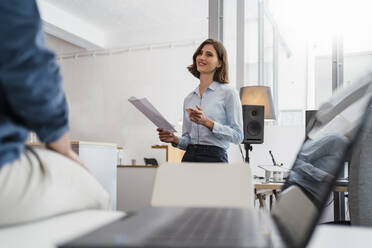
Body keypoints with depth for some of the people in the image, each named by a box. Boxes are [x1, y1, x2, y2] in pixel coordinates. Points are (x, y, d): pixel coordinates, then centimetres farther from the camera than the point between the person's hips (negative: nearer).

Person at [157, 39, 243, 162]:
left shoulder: (228, 93, -3)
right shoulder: (189, 98, 13)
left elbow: (238, 135, -9)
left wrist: (207, 122, -18)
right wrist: (174, 139, -3)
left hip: (214, 157, -4)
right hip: (189, 157, 4)